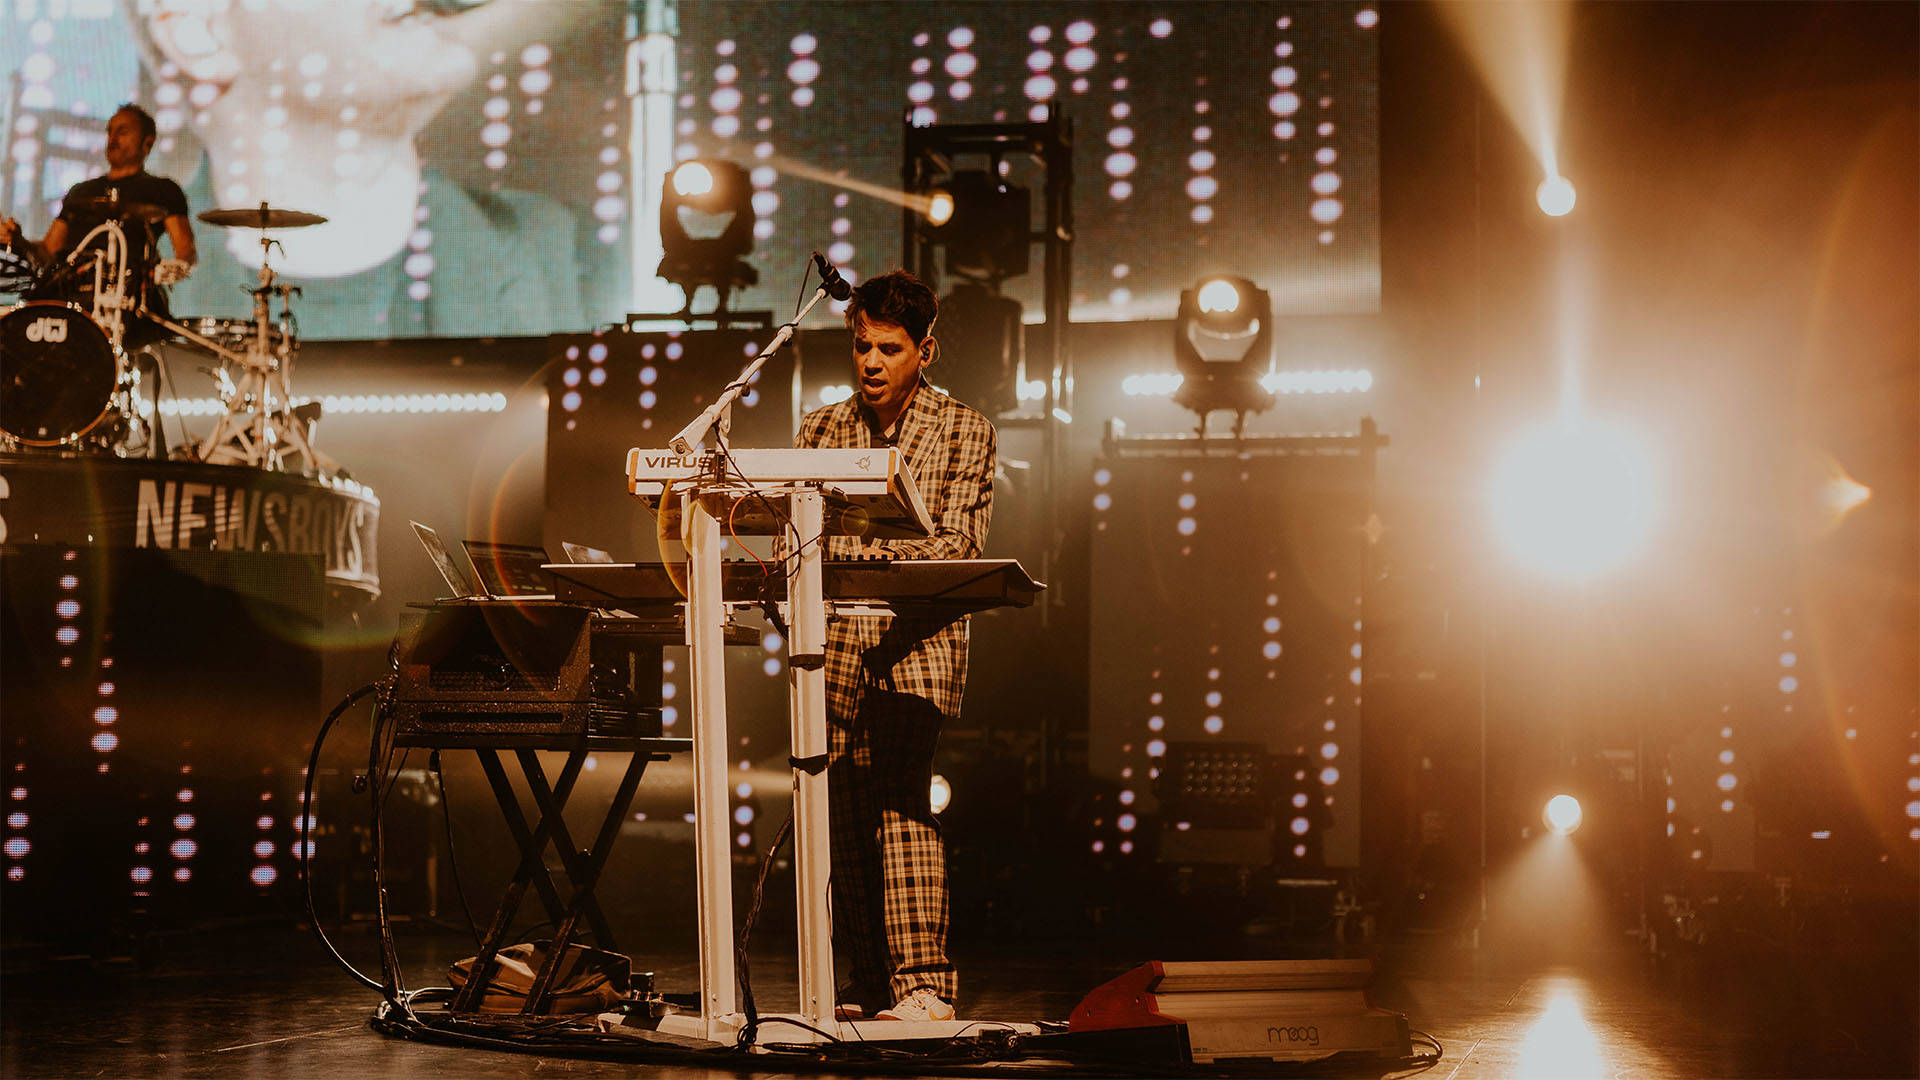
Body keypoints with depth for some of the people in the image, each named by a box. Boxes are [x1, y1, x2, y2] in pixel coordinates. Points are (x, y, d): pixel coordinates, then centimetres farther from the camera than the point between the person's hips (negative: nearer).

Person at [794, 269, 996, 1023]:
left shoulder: (964, 432, 4)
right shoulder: (820, 430, 15)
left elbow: (958, 543, -7)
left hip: (916, 641, -4)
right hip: (835, 648, 4)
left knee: (898, 792, -18)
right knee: (844, 818, 3)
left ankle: (923, 985, -18)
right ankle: (870, 990, 13)